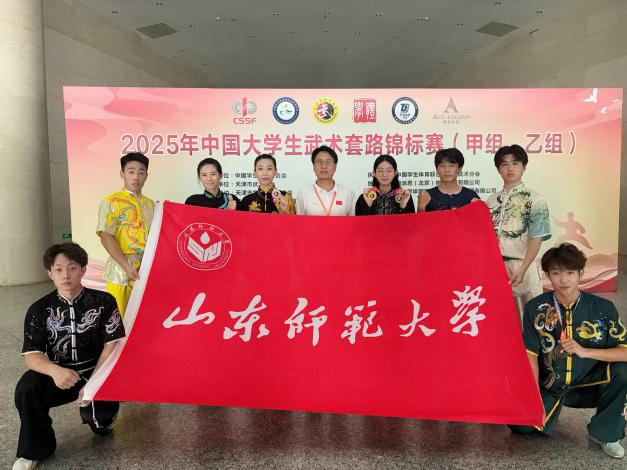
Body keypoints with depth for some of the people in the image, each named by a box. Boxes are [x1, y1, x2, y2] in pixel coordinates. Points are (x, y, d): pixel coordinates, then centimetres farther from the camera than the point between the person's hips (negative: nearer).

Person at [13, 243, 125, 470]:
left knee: (100, 414, -27)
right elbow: (31, 355, -8)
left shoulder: (103, 301, -4)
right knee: (27, 388, -28)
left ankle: (99, 418, 16)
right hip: (59, 375, 2)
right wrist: (55, 371, -32)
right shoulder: (40, 309, 0)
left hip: (98, 372, -1)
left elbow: (112, 344, -8)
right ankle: (34, 450, -2)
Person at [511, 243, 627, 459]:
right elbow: (530, 355, -9)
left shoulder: (603, 308, -10)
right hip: (550, 387, 0)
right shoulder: (535, 308, -10)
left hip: (589, 385, 0)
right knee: (521, 424, -20)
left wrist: (584, 351, -25)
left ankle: (604, 433, -3)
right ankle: (553, 406, 18)